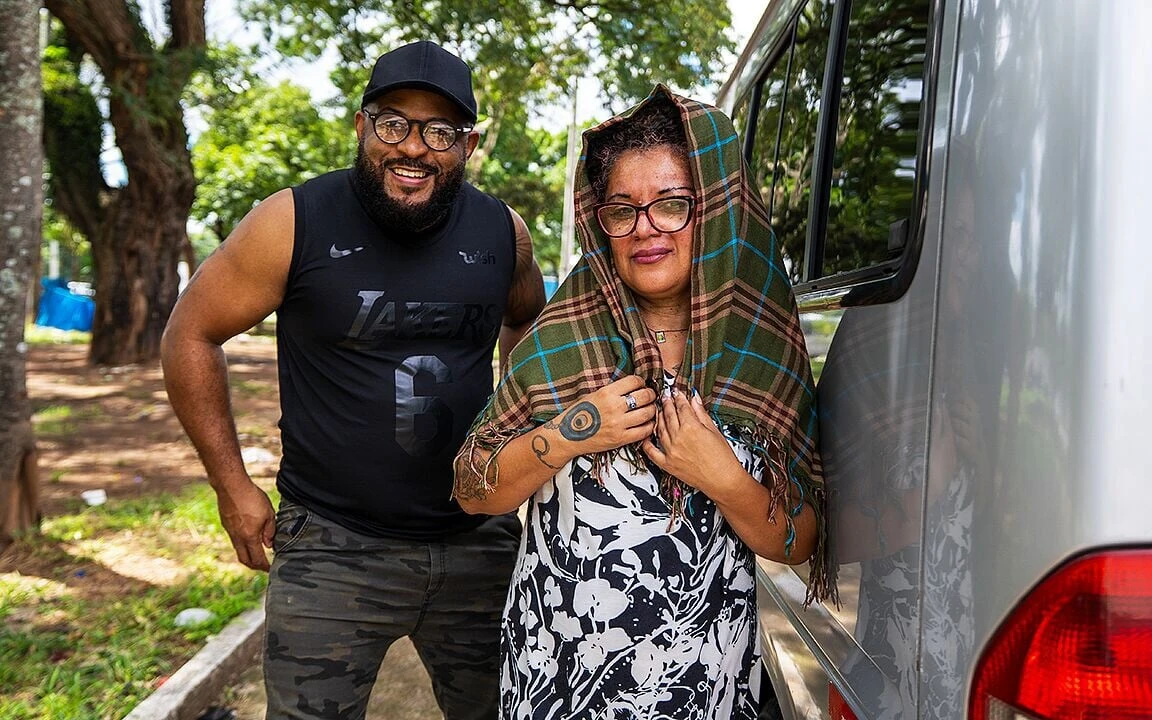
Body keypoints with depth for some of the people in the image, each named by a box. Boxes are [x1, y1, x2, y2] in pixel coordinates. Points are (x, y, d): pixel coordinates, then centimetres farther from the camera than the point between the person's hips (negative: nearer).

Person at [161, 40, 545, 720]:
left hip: (480, 539, 4)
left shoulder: (504, 232, -1)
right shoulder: (294, 223, -11)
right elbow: (192, 336, -1)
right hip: (332, 547, -3)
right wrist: (233, 485, -2)